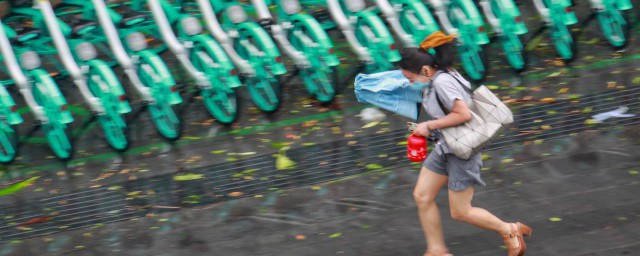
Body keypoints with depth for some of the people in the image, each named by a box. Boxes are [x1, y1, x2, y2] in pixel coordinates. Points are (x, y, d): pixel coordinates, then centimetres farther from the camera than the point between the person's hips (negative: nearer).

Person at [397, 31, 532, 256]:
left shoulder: (442, 82, -25)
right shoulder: (440, 76, 4)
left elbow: (463, 114, -30)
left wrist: (429, 126, -22)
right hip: (445, 148, 10)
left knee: (460, 212, 0)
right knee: (422, 196, 7)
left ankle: (509, 231, 18)